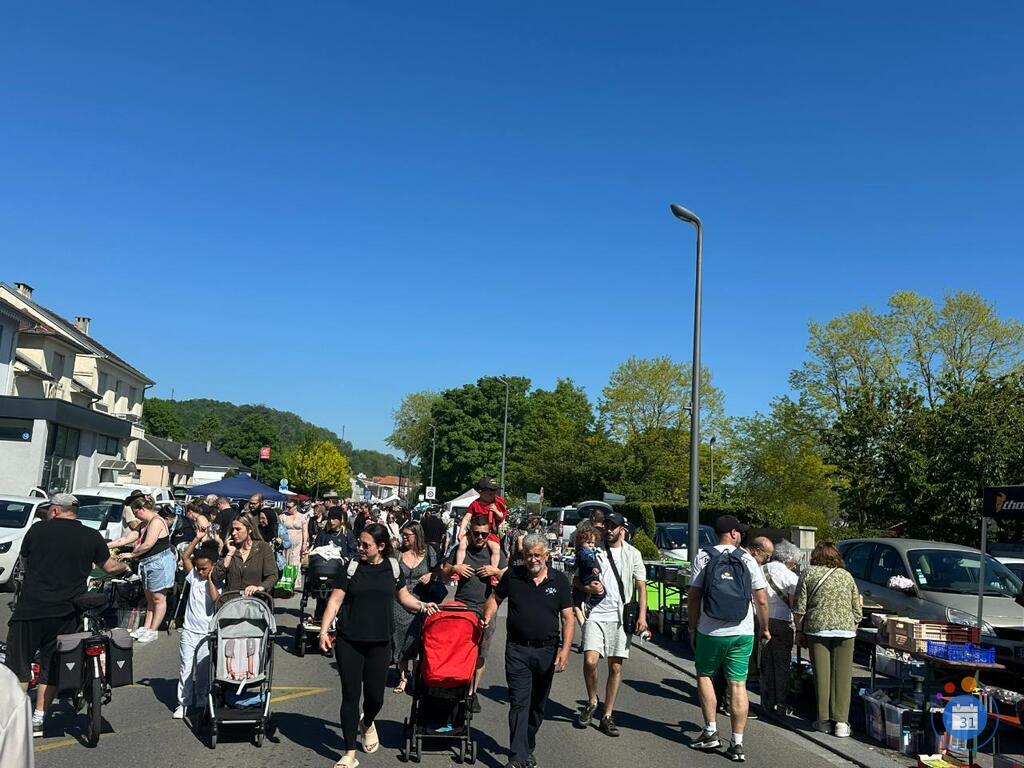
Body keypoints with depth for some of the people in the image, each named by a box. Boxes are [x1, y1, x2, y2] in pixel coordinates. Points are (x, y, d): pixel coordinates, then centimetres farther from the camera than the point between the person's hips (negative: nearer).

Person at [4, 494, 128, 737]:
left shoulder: (38, 529, -2)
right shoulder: (92, 537, 1)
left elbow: (24, 562, 13)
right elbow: (110, 567, 10)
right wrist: (124, 565, 32)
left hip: (31, 608, -2)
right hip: (66, 614, 2)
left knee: (19, 662, 10)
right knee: (51, 666, 13)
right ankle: (38, 721, 17)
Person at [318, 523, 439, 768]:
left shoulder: (391, 567, 2)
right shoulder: (352, 567, -4)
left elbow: (403, 596, 15)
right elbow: (335, 600, -4)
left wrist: (421, 605, -3)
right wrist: (324, 631, -12)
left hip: (379, 643, 1)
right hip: (349, 642, -1)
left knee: (375, 696, 7)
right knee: (350, 695, 4)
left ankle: (367, 723, 42)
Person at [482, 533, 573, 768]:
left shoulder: (559, 580, -1)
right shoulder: (512, 576, -1)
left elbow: (567, 618, -1)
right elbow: (495, 598, 13)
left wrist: (565, 649, -11)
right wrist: (487, 619, -6)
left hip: (547, 650, 2)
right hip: (517, 649, -2)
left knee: (538, 704, 15)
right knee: (519, 702, -8)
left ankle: (528, 746, 33)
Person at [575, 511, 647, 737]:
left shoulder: (633, 554, 5)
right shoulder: (594, 551, 8)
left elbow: (641, 586, 5)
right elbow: (577, 579, 14)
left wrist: (642, 615, -4)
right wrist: (587, 587, -8)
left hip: (620, 616, 0)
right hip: (596, 614, 0)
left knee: (616, 667, 4)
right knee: (590, 661, -13)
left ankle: (607, 716, 16)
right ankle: (592, 701, 14)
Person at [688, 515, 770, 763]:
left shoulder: (703, 557, -2)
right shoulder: (748, 560, 1)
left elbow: (693, 597, -3)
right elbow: (761, 600, 2)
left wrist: (693, 628, 6)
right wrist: (765, 628, 16)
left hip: (710, 632, -1)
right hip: (743, 633, 1)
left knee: (704, 676, 17)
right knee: (738, 684, 5)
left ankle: (710, 731, 15)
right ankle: (737, 744, 6)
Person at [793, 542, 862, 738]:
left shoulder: (808, 574, 4)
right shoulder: (847, 576, 12)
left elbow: (799, 608, -1)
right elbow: (858, 611, 11)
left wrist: (799, 630, 9)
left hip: (816, 629, -1)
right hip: (845, 629, 2)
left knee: (821, 675, 4)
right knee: (842, 676, 4)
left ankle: (823, 719, 8)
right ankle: (841, 721, 3)